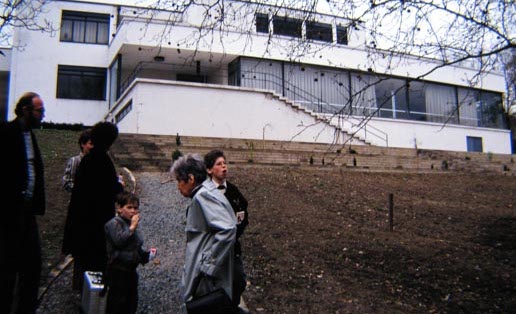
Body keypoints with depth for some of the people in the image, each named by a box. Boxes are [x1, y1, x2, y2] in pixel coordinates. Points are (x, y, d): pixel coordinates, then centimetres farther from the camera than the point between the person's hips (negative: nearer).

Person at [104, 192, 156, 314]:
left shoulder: (131, 224, 13)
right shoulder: (114, 224, -12)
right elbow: (119, 241, -30)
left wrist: (147, 254, 6)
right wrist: (132, 227, -23)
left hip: (131, 270, 8)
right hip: (118, 271, -8)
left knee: (132, 302, 15)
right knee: (117, 303, -1)